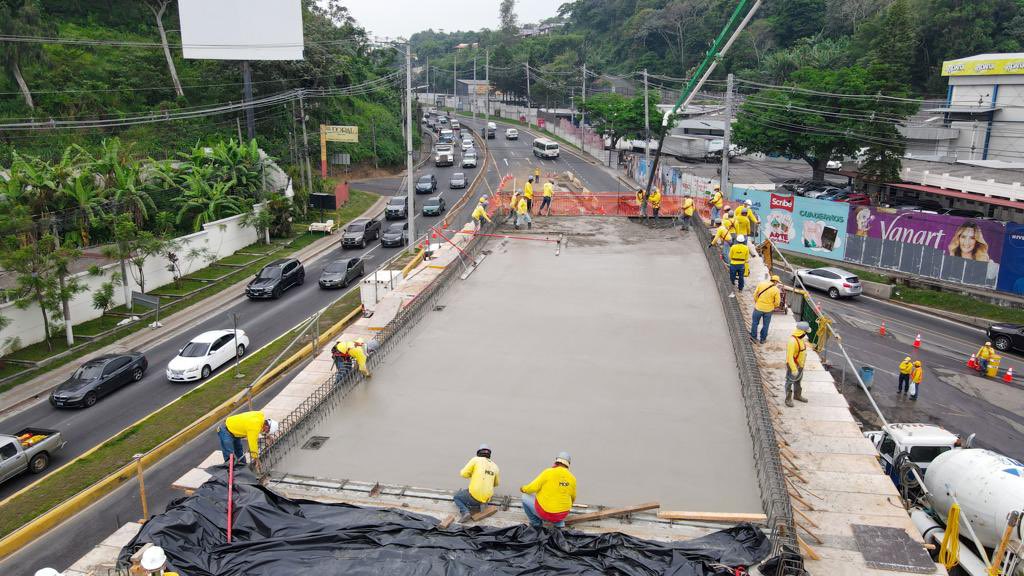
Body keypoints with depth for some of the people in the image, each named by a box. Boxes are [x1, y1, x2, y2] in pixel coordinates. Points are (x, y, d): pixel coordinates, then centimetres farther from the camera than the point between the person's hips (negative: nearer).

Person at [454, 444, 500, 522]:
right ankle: (475, 507, 7)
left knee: (456, 497, 25)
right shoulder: (495, 466, 9)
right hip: (486, 498, 5)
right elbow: (496, 483, 24)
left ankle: (465, 512, -3)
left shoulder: (476, 459, -5)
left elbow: (463, 474, -6)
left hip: (474, 495, -5)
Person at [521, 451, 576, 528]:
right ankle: (559, 523, 19)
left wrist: (524, 489, 5)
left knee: (526, 497, 20)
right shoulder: (572, 478, -5)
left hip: (544, 512, -4)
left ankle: (536, 523, 22)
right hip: (562, 514, 4)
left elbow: (533, 487, -19)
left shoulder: (548, 472, -18)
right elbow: (572, 498, 11)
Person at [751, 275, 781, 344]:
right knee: (765, 325, 16)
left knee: (755, 322, 19)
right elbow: (777, 302, -7)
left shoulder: (761, 284, -7)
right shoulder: (776, 290, -11)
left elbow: (755, 295, -2)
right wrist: (773, 307, 12)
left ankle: (754, 336, 28)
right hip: (768, 310, 0)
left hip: (758, 307, 1)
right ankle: (762, 339, 26)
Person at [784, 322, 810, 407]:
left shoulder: (800, 338, -3)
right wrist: (794, 369, -29)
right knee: (790, 382, 8)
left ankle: (797, 395, 44)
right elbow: (790, 356, -31)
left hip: (800, 364, 9)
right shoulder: (792, 341, -32)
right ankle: (788, 399, 22)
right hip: (793, 365, -9)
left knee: (798, 380, 25)